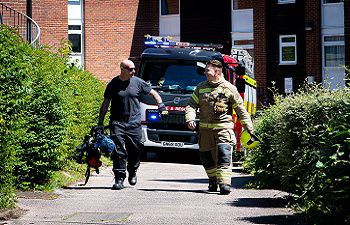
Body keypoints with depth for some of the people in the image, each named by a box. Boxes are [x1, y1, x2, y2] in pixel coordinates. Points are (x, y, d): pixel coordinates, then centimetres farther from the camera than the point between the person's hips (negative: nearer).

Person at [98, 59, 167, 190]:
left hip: (134, 124, 1)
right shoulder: (113, 84, 3)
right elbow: (105, 104, 9)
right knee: (118, 151, -10)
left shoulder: (138, 82, 5)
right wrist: (100, 122, 6)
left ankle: (132, 173, 30)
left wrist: (161, 105, -2)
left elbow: (153, 93, 15)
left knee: (135, 151, 6)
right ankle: (119, 178, -7)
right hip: (117, 123, -1)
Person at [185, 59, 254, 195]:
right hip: (205, 129, 4)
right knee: (206, 157, 9)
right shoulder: (201, 87, 10)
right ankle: (213, 180, 31)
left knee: (224, 155, -18)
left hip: (224, 128, -4)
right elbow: (191, 105, 8)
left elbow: (241, 110, 2)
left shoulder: (229, 88, -2)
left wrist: (249, 128, 1)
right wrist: (190, 119, -12)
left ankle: (224, 183, -20)